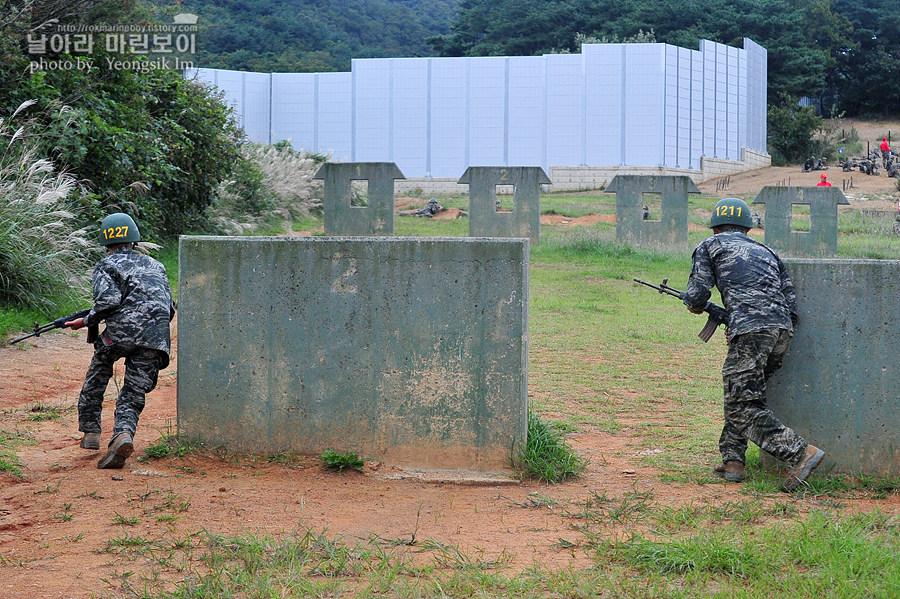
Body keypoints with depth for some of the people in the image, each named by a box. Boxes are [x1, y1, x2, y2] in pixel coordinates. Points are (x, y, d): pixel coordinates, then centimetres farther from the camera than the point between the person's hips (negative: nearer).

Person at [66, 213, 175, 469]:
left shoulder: (106, 266, 11)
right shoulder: (155, 265, 27)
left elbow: (109, 299, -9)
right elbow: (170, 309, 26)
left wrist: (87, 321, 4)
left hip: (122, 331, -3)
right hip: (156, 339, 3)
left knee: (97, 375, 26)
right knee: (132, 397, 6)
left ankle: (90, 432, 27)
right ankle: (124, 435, -22)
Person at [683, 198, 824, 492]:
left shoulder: (711, 245, 15)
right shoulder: (766, 252, 29)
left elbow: (696, 296, 5)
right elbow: (791, 305, 20)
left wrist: (696, 306, 30)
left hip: (751, 331, -7)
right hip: (783, 332, 7)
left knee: (744, 407, -6)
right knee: (740, 395, 21)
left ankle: (801, 453, -19)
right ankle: (732, 461, 16)